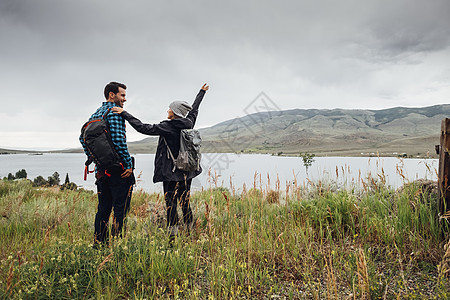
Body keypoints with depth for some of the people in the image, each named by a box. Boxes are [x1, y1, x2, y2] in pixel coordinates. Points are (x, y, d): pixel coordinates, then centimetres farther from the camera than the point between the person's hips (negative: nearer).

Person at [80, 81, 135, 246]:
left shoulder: (95, 114, 15)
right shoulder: (115, 112, -11)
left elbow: (83, 137, 17)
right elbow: (118, 140, -22)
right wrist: (129, 163, -16)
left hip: (102, 170, 9)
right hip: (118, 169, -8)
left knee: (103, 208, 16)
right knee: (121, 209, -1)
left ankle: (99, 243, 24)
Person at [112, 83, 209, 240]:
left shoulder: (166, 127, -13)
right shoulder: (189, 123, 5)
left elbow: (143, 128, -16)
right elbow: (194, 108, 22)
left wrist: (124, 113, -11)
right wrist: (202, 92, 40)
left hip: (171, 172, -7)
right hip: (187, 171, 7)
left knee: (171, 204, 0)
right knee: (185, 202, 15)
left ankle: (173, 235, 2)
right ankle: (190, 233, 22)